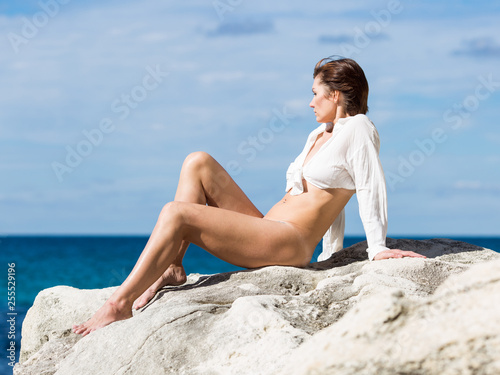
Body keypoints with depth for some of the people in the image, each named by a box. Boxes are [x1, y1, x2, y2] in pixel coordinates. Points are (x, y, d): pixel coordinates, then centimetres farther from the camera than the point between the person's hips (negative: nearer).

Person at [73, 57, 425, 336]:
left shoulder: (358, 128, -4)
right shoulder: (319, 135, 23)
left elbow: (371, 190, -9)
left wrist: (378, 248, -12)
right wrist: (333, 252, 23)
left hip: (290, 244, -10)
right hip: (265, 231, 10)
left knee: (176, 214, -20)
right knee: (198, 163, 1)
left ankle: (118, 305, -17)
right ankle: (172, 268, -8)